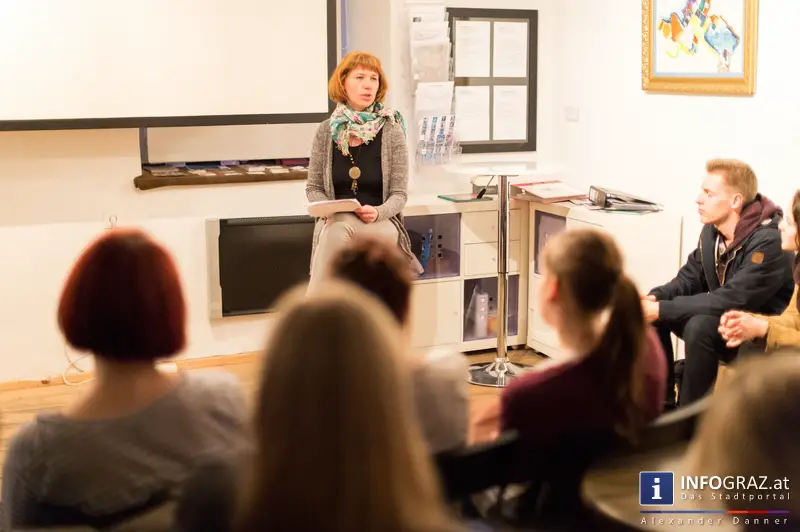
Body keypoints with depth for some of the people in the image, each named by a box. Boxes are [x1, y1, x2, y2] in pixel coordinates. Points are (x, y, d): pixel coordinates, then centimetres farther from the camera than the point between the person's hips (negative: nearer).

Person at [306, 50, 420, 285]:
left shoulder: (391, 132, -1)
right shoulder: (327, 131, 4)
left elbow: (399, 193, -1)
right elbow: (313, 187, 11)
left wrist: (378, 212, -22)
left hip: (380, 222, -1)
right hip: (336, 221, 2)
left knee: (340, 231, -34)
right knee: (339, 230, -35)